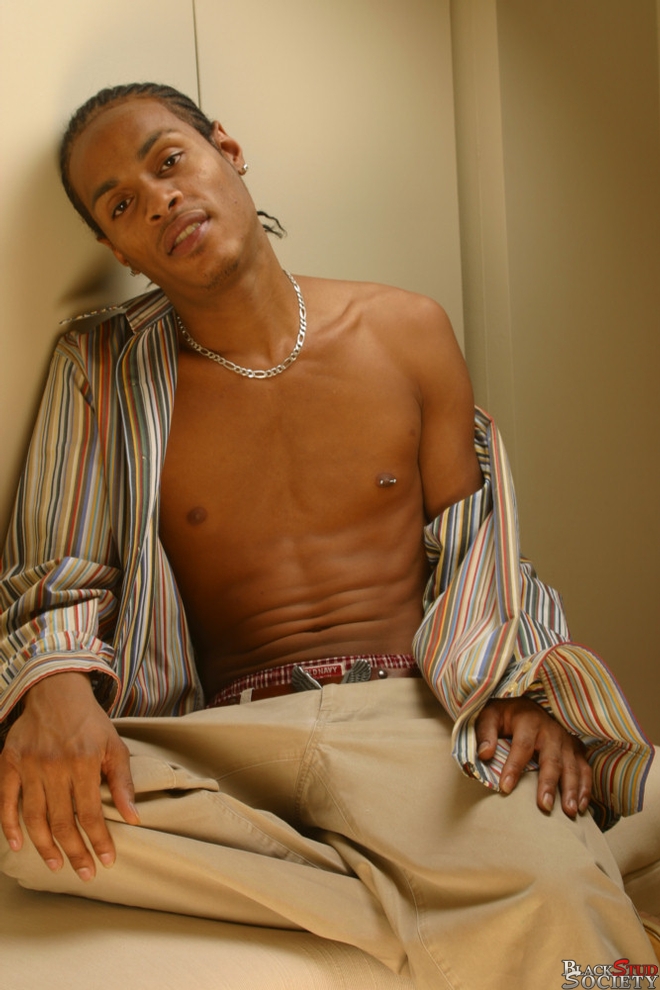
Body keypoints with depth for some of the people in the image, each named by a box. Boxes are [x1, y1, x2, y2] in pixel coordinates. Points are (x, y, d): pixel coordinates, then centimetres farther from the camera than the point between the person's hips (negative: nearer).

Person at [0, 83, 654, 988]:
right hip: (229, 738, 3)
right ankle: (424, 913, -27)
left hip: (414, 711, -2)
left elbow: (474, 551, 12)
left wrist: (518, 691, -8)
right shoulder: (101, 374, 9)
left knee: (552, 904, -37)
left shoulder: (406, 331, 10)